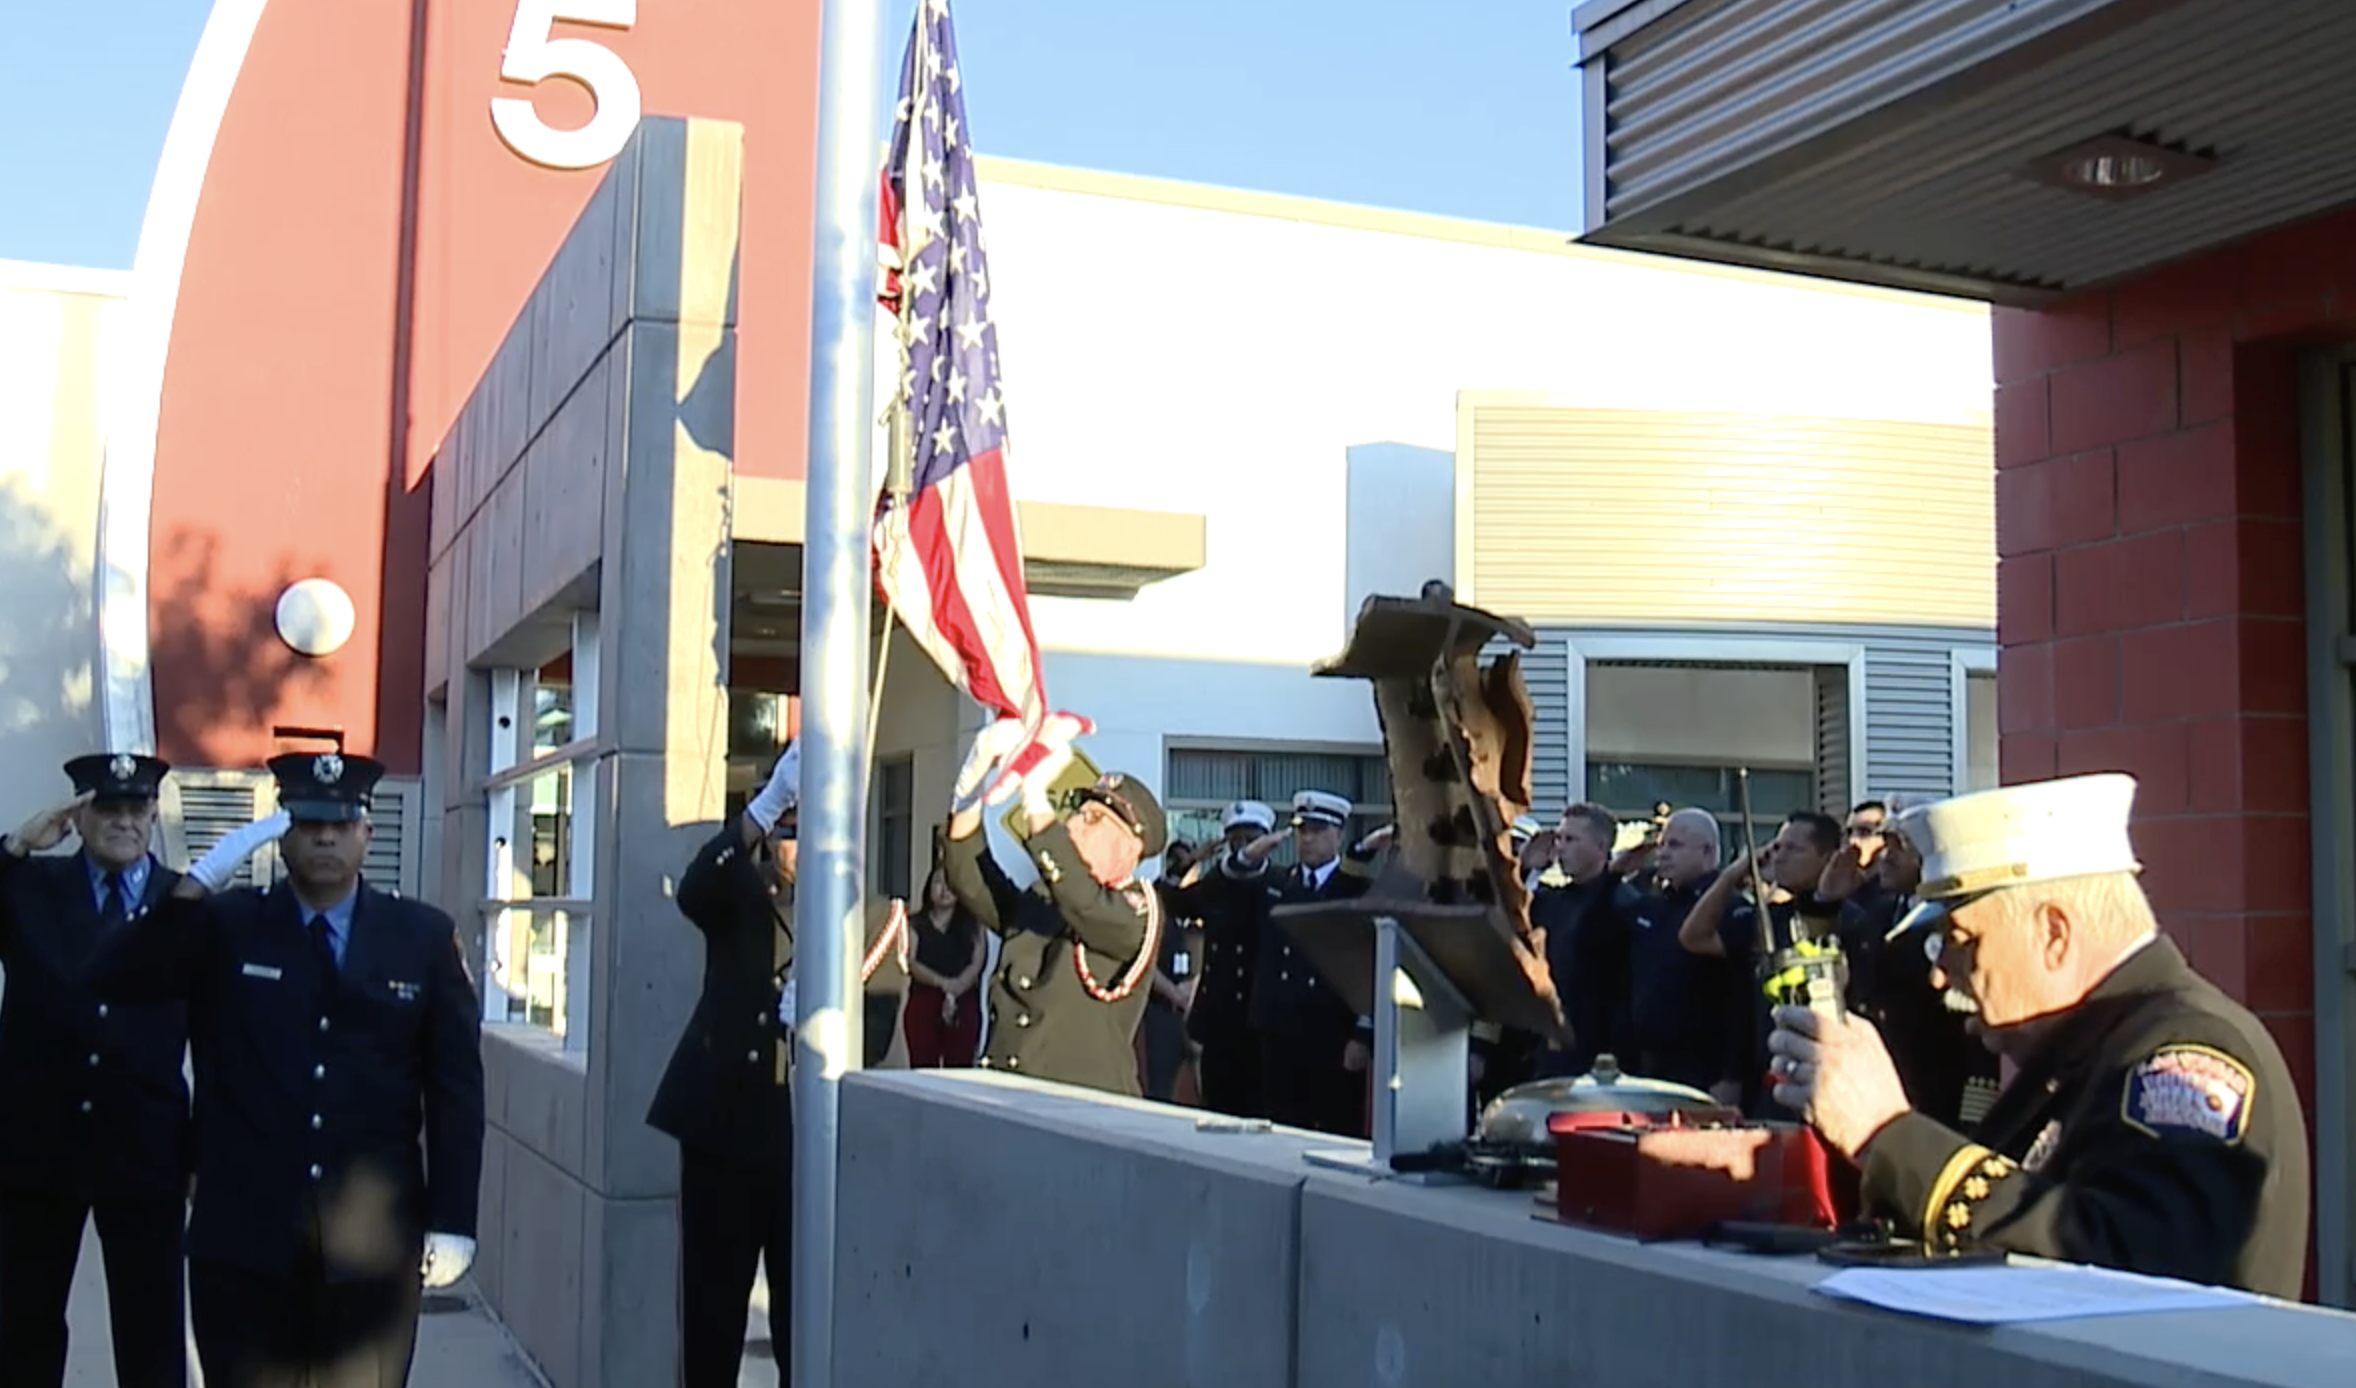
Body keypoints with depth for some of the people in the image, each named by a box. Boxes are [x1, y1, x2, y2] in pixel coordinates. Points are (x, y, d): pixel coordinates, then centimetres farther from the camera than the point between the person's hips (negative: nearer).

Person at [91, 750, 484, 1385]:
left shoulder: (423, 937, 3)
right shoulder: (225, 925, 3)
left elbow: (454, 1086, 2)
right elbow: (116, 977, -12)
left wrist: (451, 1221, -3)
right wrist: (204, 878, -21)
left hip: (373, 1243, 0)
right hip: (242, 1241, 0)